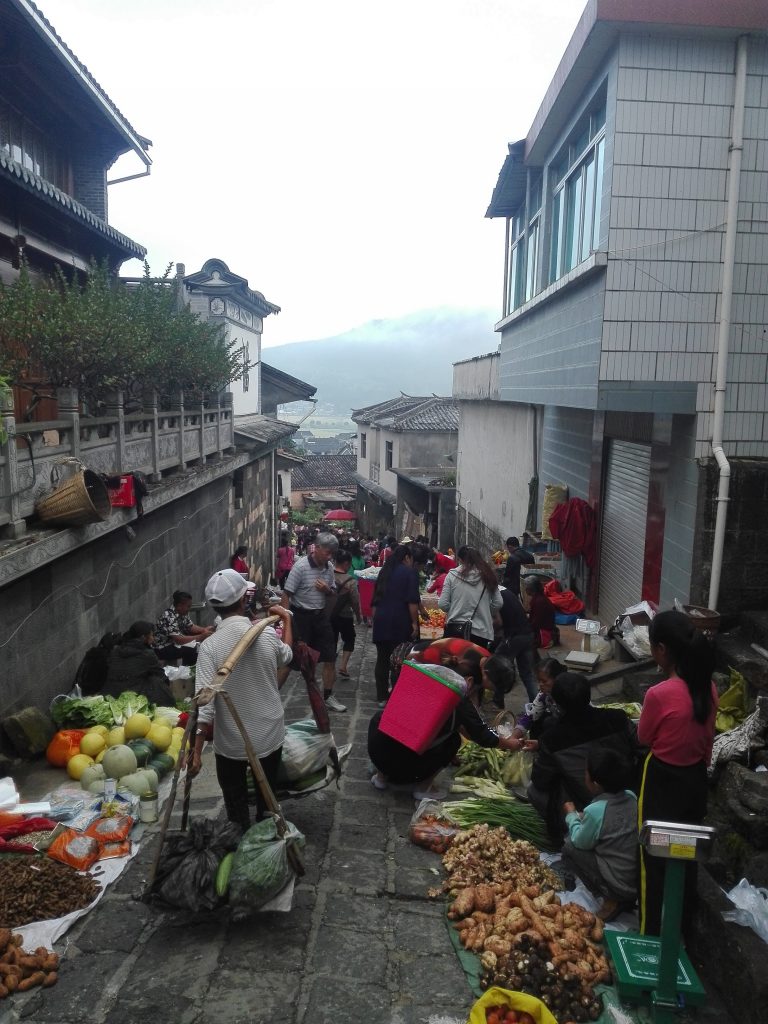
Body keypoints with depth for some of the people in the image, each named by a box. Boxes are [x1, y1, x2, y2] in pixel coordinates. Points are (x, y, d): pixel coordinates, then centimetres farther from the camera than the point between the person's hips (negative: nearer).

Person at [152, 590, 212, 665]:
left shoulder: (182, 612, -3)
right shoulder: (169, 617, -31)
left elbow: (191, 627, 8)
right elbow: (179, 640, -35)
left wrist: (204, 630, -12)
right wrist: (201, 637, -31)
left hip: (174, 642, 10)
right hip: (161, 648, -10)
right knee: (191, 649, -29)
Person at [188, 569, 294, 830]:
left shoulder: (210, 646, -19)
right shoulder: (268, 635, -13)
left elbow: (204, 703, -23)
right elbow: (286, 655, 12)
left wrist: (196, 752, -18)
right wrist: (286, 619, 26)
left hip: (231, 743, -2)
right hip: (270, 736, 2)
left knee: (236, 807, 17)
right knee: (266, 799, 24)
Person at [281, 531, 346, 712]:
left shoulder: (329, 567, 2)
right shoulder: (301, 566, -17)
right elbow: (286, 594, -16)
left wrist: (327, 589, -8)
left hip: (320, 615, 6)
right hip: (301, 615, -6)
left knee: (330, 657, 8)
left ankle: (328, 696, 24)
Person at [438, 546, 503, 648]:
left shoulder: (452, 575, -4)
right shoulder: (487, 576, 0)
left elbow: (442, 604, -5)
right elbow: (498, 603, 1)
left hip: (455, 628, -1)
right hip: (480, 631, 1)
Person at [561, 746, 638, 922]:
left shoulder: (595, 810, -22)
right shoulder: (631, 797, -2)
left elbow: (580, 841, -4)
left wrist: (571, 815, 11)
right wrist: (583, 816, 15)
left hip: (621, 886, -7)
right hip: (644, 879, 7)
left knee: (570, 847, 4)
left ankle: (611, 900, 2)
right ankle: (625, 899, 15)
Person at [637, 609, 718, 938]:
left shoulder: (659, 694, -28)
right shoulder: (708, 687, -8)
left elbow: (643, 739, -11)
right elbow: (707, 739, 5)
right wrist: (698, 767, 18)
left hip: (663, 782, -6)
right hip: (696, 779, 7)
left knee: (655, 859, 12)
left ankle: (653, 933, 28)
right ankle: (681, 928, 42)